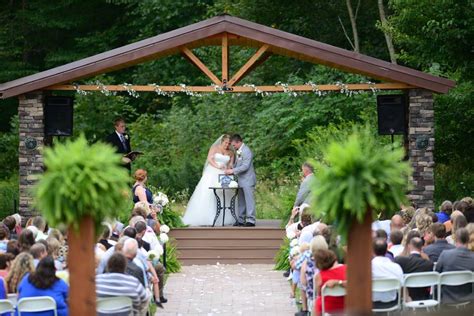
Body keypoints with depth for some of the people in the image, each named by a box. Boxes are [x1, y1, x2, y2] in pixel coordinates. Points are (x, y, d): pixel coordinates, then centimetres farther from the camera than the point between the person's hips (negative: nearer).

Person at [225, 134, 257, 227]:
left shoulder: (246, 151, -17)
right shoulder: (238, 151, 11)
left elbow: (245, 166, -22)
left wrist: (233, 170, -20)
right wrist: (231, 170, 8)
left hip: (248, 180, -9)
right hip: (241, 180, 9)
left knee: (249, 200, -8)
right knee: (241, 201, 11)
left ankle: (251, 220, -8)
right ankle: (241, 220, 16)